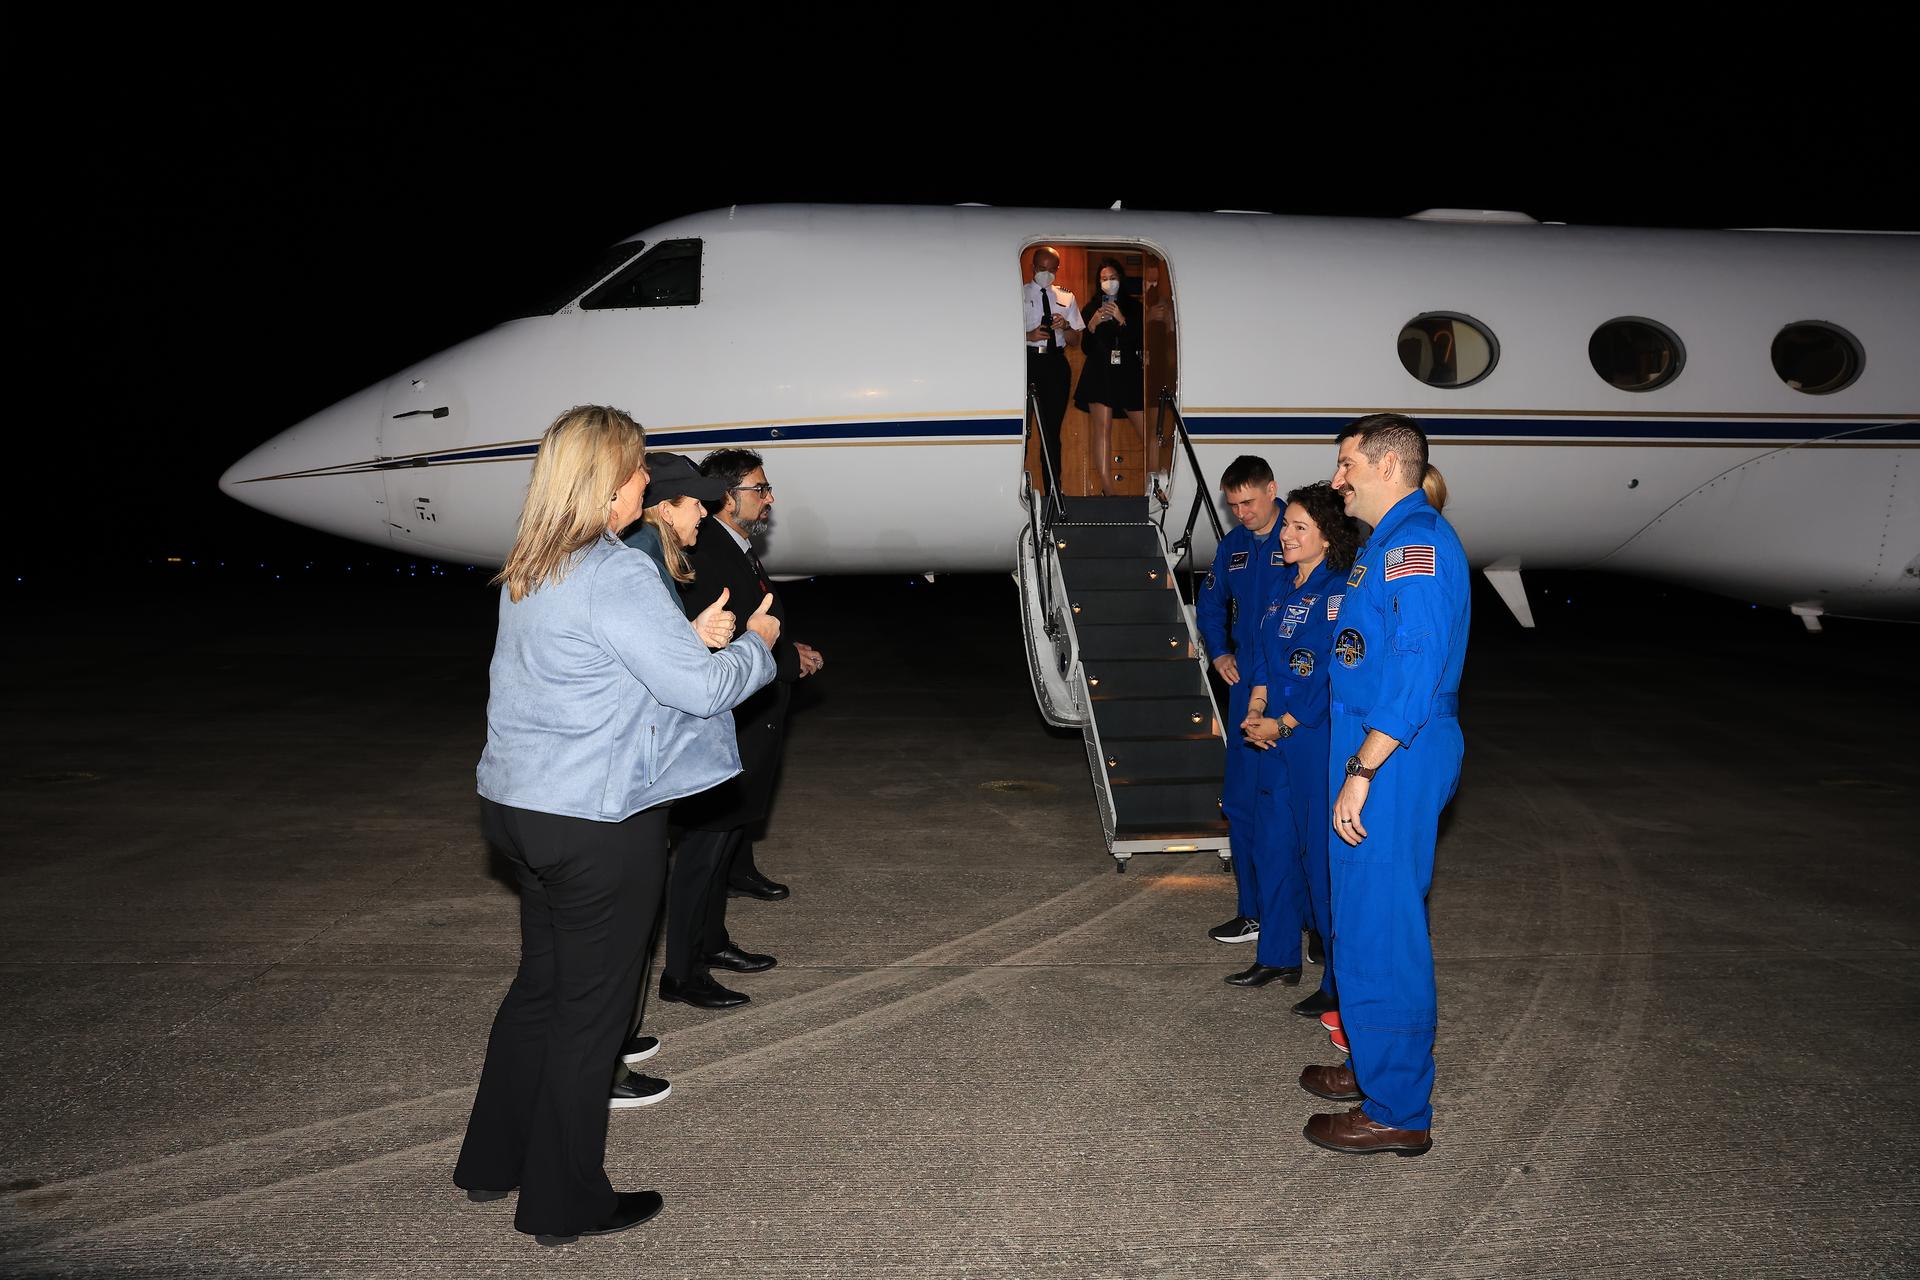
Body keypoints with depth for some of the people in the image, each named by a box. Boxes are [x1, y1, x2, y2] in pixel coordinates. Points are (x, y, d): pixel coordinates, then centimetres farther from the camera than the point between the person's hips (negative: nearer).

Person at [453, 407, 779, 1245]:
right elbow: (701, 686, -19)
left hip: (515, 803, 9)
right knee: (590, 1008, 6)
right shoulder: (617, 576, -19)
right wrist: (757, 644, 0)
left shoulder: (526, 572, 8)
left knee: (540, 981, 23)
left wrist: (693, 636, 12)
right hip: (596, 823, -9)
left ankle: (491, 1163, 37)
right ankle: (563, 1204, 22)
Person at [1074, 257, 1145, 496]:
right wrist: (1092, 325, -9)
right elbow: (1086, 349, 8)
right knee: (1102, 428, -12)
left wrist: (1121, 320, -11)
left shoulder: (1133, 306, 10)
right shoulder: (1092, 309, 11)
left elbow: (1140, 342, 1)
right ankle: (1108, 490, -16)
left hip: (1128, 373, 0)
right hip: (1099, 374, 0)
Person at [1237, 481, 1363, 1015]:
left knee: (1323, 853, -3)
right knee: (1274, 842, 15)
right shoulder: (1284, 591, 13)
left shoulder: (1338, 592, -13)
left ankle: (1341, 982, 7)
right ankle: (1277, 955, 31)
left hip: (1319, 738, -8)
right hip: (1276, 737, 8)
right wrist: (1255, 711, -1)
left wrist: (1283, 724, -15)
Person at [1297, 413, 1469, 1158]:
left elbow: (1413, 670, -24)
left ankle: (1398, 1112, 8)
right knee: (1372, 920, 19)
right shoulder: (1394, 541, 17)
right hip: (1381, 755, 11)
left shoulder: (1415, 542, -17)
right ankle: (1379, 1068, 33)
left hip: (1393, 761, -11)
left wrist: (1360, 772, -24)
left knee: (1380, 930, -3)